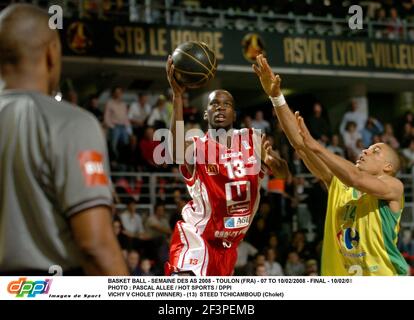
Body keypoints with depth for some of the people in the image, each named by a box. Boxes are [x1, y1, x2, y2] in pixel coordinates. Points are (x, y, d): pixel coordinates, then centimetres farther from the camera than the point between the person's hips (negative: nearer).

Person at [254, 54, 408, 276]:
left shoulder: (393, 186, -1)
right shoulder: (337, 183, 11)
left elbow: (356, 179, -22)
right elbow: (299, 143, 4)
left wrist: (315, 146, -23)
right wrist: (276, 96, -4)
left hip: (383, 276, -5)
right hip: (339, 275, 5)